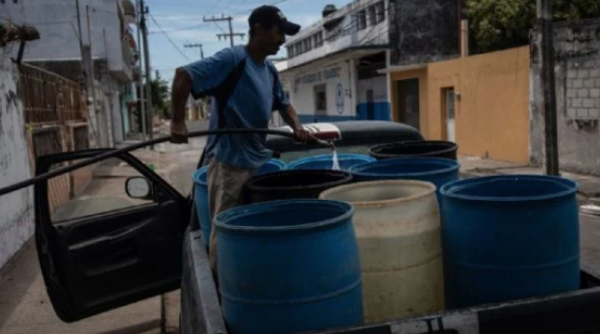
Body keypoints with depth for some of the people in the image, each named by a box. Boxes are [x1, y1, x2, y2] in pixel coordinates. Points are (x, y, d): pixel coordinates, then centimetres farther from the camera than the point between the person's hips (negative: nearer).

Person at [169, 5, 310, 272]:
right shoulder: (232, 59, -15)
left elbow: (282, 104, 23)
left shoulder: (269, 70, 11)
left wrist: (297, 127, 5)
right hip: (229, 161, -8)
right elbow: (183, 75, -20)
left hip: (257, 160, 9)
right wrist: (177, 121, -21)